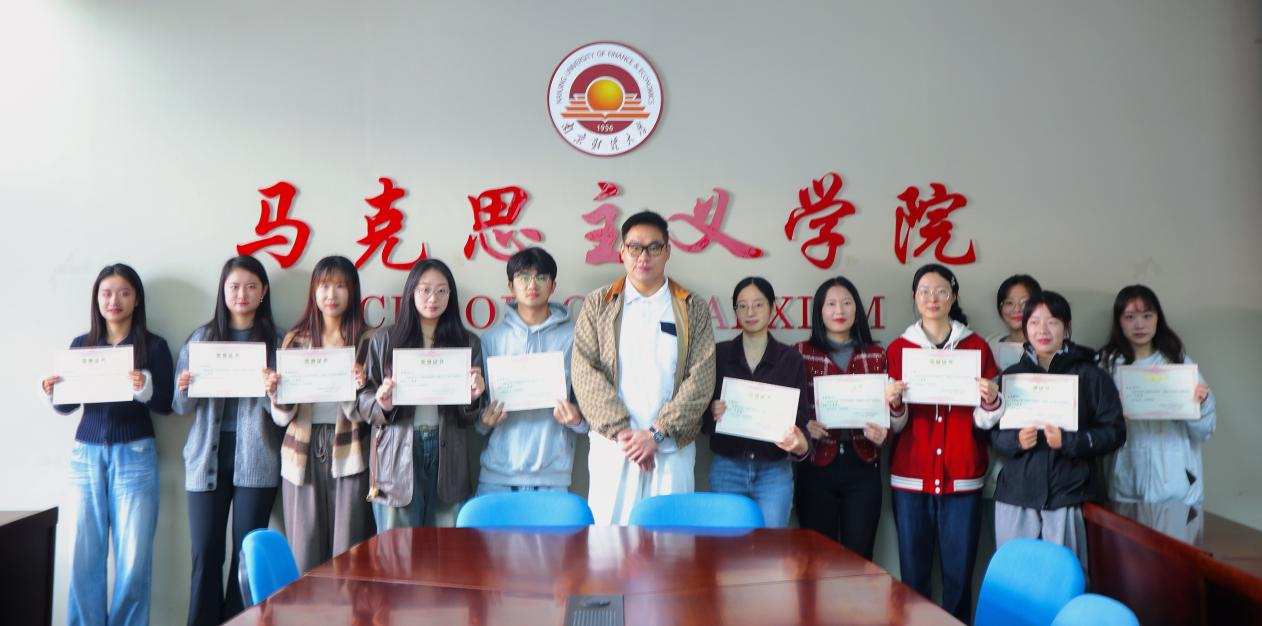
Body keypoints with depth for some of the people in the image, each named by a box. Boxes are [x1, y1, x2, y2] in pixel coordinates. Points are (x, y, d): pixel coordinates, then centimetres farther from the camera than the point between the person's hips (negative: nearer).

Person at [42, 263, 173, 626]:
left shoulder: (153, 346, 0)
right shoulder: (80, 345, 9)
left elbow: (165, 406, -4)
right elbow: (68, 406, 12)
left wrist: (144, 390, -23)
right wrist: (52, 394, -9)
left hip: (134, 456, -2)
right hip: (86, 455, 3)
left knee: (133, 558, -2)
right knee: (84, 556, 2)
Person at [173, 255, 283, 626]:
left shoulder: (277, 341, 2)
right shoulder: (200, 339, 8)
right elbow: (181, 407, 9)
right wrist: (184, 390, -13)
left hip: (255, 459, -1)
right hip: (207, 458, 2)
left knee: (247, 552, 4)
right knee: (205, 553, 2)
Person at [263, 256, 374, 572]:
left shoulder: (365, 341, 4)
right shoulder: (296, 340, 9)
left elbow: (365, 414, -1)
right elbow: (284, 416, 8)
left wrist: (361, 386, -20)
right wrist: (274, 394, -12)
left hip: (347, 454, -2)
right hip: (303, 454, 2)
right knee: (304, 555, 3)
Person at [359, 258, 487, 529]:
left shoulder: (468, 343, 8)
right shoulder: (384, 340, 5)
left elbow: (471, 418, 10)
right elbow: (364, 399, 5)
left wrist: (473, 397, -11)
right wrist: (383, 405, -15)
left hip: (447, 455, 1)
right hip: (397, 455, -1)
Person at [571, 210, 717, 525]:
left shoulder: (693, 308, 6)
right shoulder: (598, 305, 7)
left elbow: (701, 379, -1)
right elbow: (585, 371, -2)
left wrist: (657, 433, -11)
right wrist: (622, 431, -12)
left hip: (672, 447, 0)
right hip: (612, 445, 0)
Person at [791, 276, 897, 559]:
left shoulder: (877, 355, 9)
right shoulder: (801, 353, 2)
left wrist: (881, 434, -9)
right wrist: (804, 427, -17)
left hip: (863, 468, 2)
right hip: (816, 467, -1)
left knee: (860, 557, 5)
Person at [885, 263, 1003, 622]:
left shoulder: (976, 347, 5)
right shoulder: (899, 348, 4)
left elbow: (983, 421, 5)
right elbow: (895, 426, 4)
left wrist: (991, 400, -15)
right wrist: (894, 404, -16)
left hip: (962, 477, 0)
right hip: (911, 476, 0)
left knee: (959, 573, 2)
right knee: (913, 572, 2)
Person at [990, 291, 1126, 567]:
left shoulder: (1090, 376, 2)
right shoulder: (1012, 375, 10)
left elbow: (1115, 431, 0)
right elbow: (992, 432, 10)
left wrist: (1069, 441, -14)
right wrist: (1015, 440, -10)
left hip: (1066, 498, -2)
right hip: (1015, 496, 2)